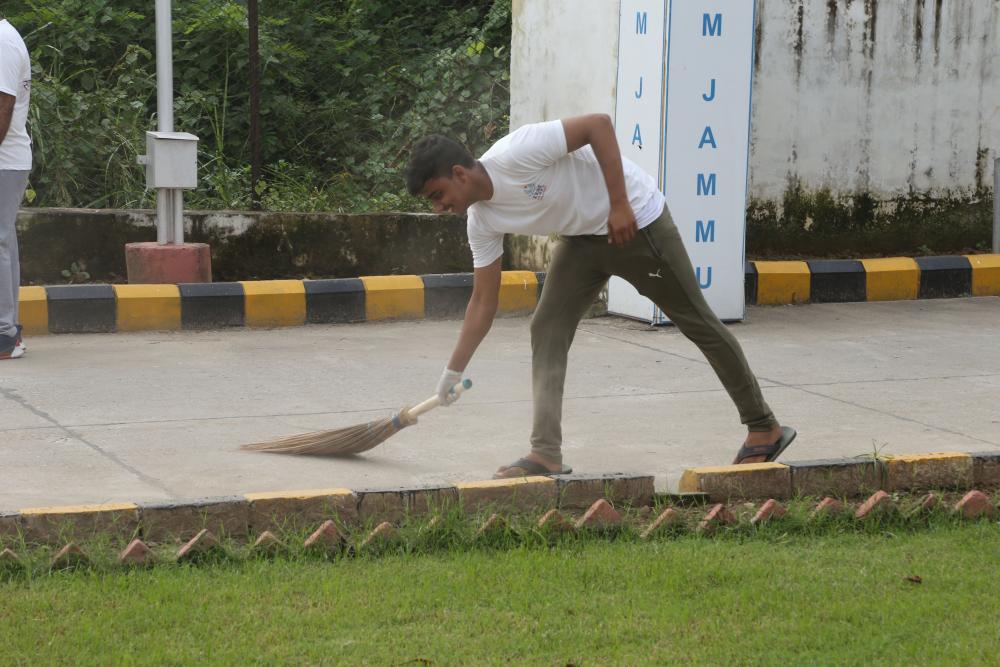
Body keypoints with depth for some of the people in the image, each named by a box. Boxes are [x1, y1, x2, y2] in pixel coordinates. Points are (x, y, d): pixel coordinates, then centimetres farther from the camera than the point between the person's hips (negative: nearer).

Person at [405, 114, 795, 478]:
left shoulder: (515, 154, -29)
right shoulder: (482, 222, -5)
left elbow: (599, 125, -29)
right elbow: (483, 303, 3)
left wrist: (619, 205, -30)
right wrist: (453, 372, 2)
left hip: (636, 220, -7)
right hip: (582, 238, 7)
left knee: (697, 321, 2)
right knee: (546, 329, -7)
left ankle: (763, 428, 14)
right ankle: (546, 454, -8)